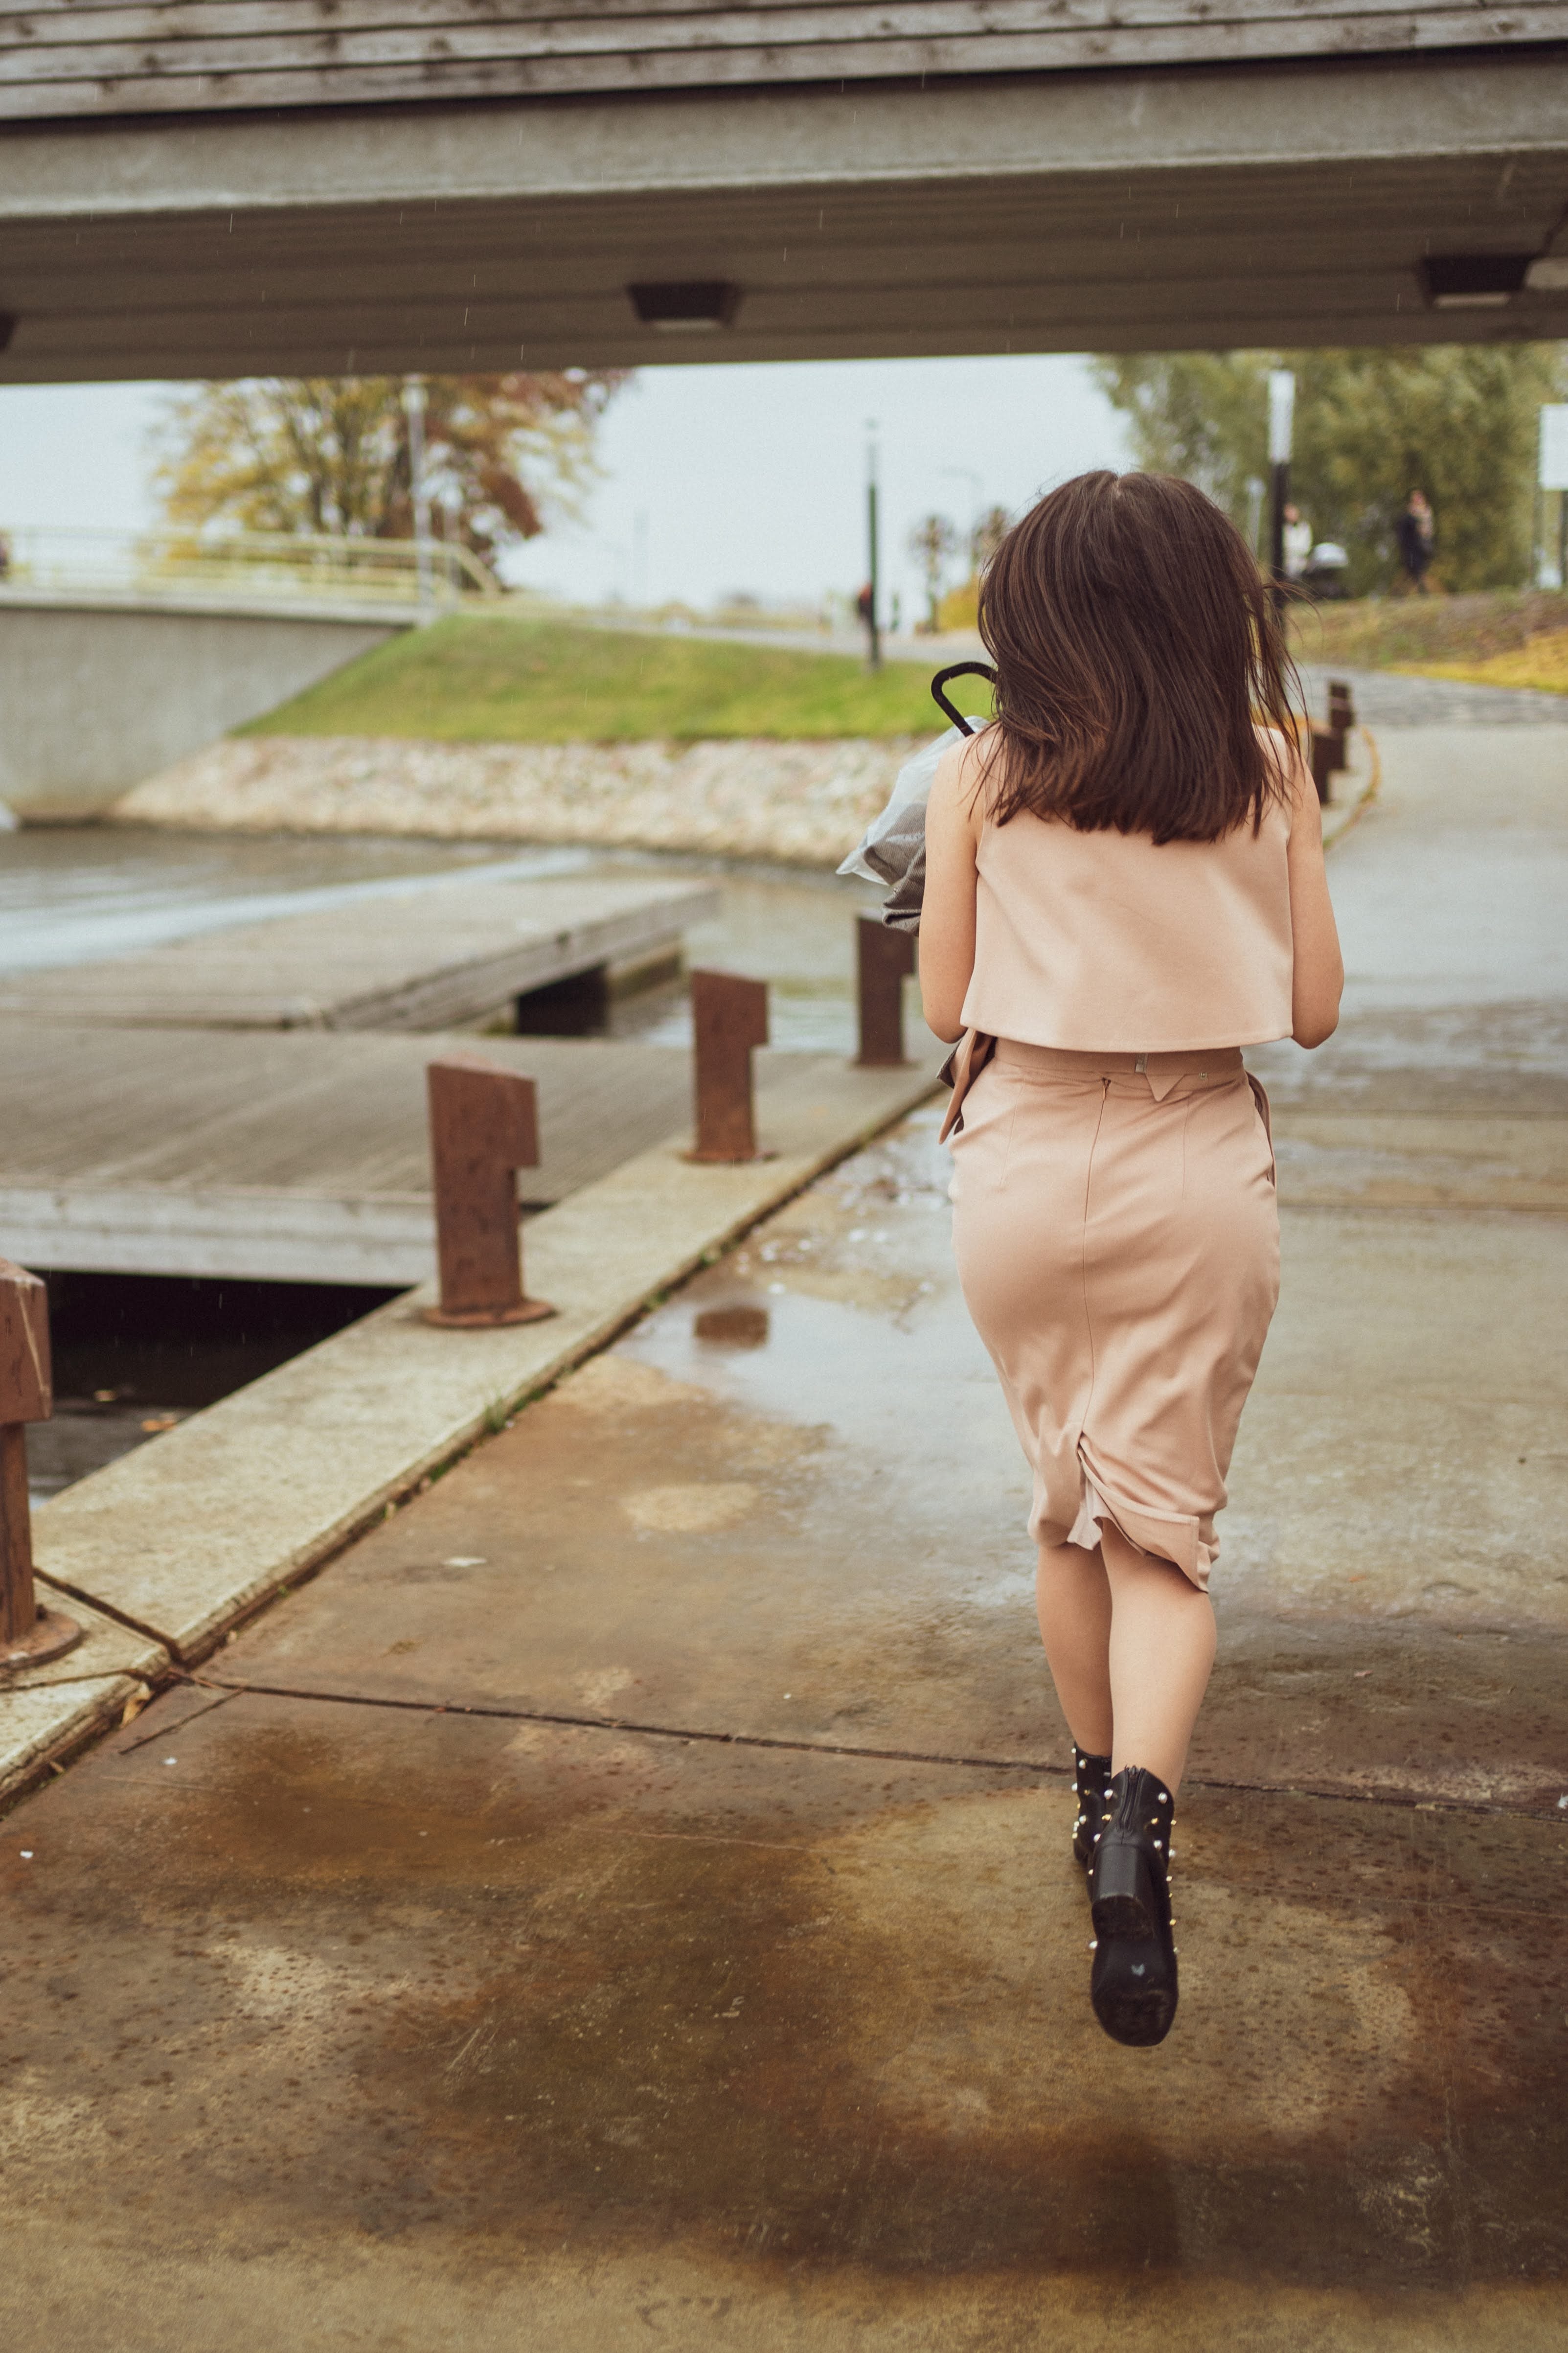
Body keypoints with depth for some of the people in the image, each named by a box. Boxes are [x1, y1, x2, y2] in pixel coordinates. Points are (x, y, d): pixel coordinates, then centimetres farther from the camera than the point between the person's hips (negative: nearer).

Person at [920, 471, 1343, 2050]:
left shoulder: (981, 778, -4)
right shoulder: (1263, 772, -1)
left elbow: (945, 1006, 2)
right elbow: (1313, 1011, 3)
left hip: (1025, 1166, 1)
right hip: (1199, 1170, 0)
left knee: (1068, 1510, 18)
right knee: (1169, 1523, 6)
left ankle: (1102, 1798, 33)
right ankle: (1138, 1814, -17)